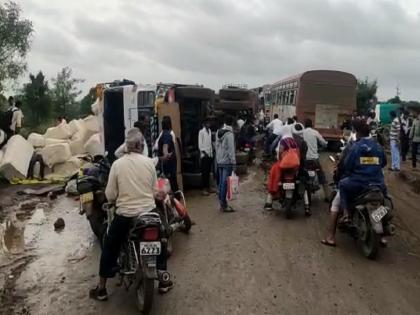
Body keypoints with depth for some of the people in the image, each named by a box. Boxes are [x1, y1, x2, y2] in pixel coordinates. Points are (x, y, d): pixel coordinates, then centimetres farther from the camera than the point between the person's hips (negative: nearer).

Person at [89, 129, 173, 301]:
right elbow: (155, 192, 2)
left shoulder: (117, 164, -8)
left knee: (109, 248, 17)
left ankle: (101, 288, 24)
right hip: (149, 212, 2)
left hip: (124, 215, -1)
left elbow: (110, 195, -6)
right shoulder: (149, 162, -3)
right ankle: (163, 282, 31)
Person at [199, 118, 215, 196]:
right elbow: (200, 144, -8)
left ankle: (208, 187, 17)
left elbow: (210, 142, 14)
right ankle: (204, 188, 0)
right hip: (204, 155, -6)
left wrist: (212, 152, 7)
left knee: (208, 171, 10)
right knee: (204, 172, -4)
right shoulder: (201, 132, -6)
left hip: (210, 154, 6)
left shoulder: (209, 131, 13)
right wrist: (204, 152, -15)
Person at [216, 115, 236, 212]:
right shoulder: (229, 134, -15)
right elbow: (231, 150, -17)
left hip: (219, 161, 8)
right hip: (227, 162, -8)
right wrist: (233, 163, -14)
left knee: (221, 182, 12)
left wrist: (218, 158, 17)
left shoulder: (218, 132, 9)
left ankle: (222, 203, 18)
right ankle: (224, 205, -2)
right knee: (225, 183, -5)